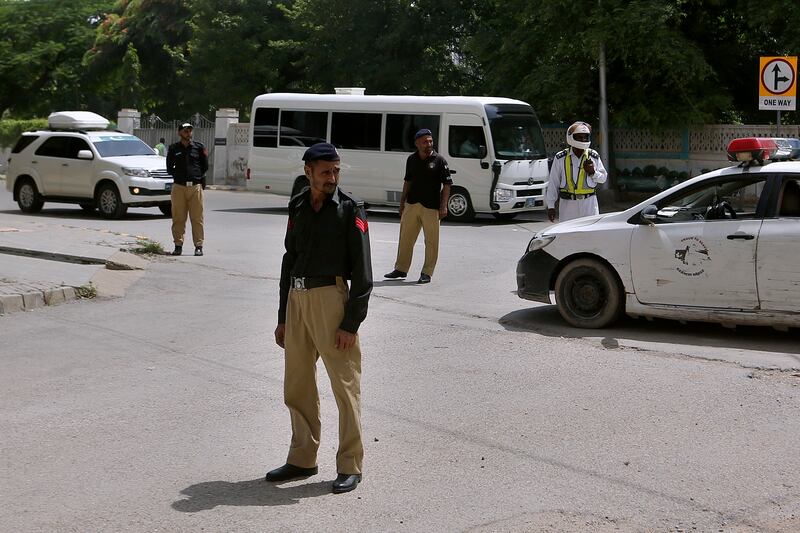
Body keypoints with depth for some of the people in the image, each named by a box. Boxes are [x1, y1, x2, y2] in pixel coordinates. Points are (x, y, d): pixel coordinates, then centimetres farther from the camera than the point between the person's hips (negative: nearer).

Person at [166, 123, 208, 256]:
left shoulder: (199, 147, 8)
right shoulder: (173, 149, 10)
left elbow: (204, 167, 14)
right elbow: (169, 168, 14)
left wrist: (197, 176, 6)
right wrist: (179, 175, 5)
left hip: (195, 186, -1)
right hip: (179, 187, 1)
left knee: (197, 218, -2)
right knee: (178, 218, 2)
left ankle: (198, 246, 2)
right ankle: (178, 245, 8)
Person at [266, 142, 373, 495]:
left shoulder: (350, 209, -5)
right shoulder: (298, 207, 13)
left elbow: (362, 272, -9)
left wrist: (351, 323, -14)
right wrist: (283, 317, 17)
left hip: (330, 297, -6)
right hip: (297, 297, 7)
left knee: (345, 384, -1)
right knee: (296, 386, 12)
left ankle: (350, 466, 8)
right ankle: (303, 459, 26)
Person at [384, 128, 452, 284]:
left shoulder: (439, 160, -4)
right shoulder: (411, 159, 9)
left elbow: (447, 184, -4)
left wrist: (443, 206, -12)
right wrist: (402, 202, 15)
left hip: (431, 207, -4)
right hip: (411, 205, 4)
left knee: (431, 241, 1)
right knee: (405, 238, 9)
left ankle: (427, 273, 10)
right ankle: (401, 269, 19)